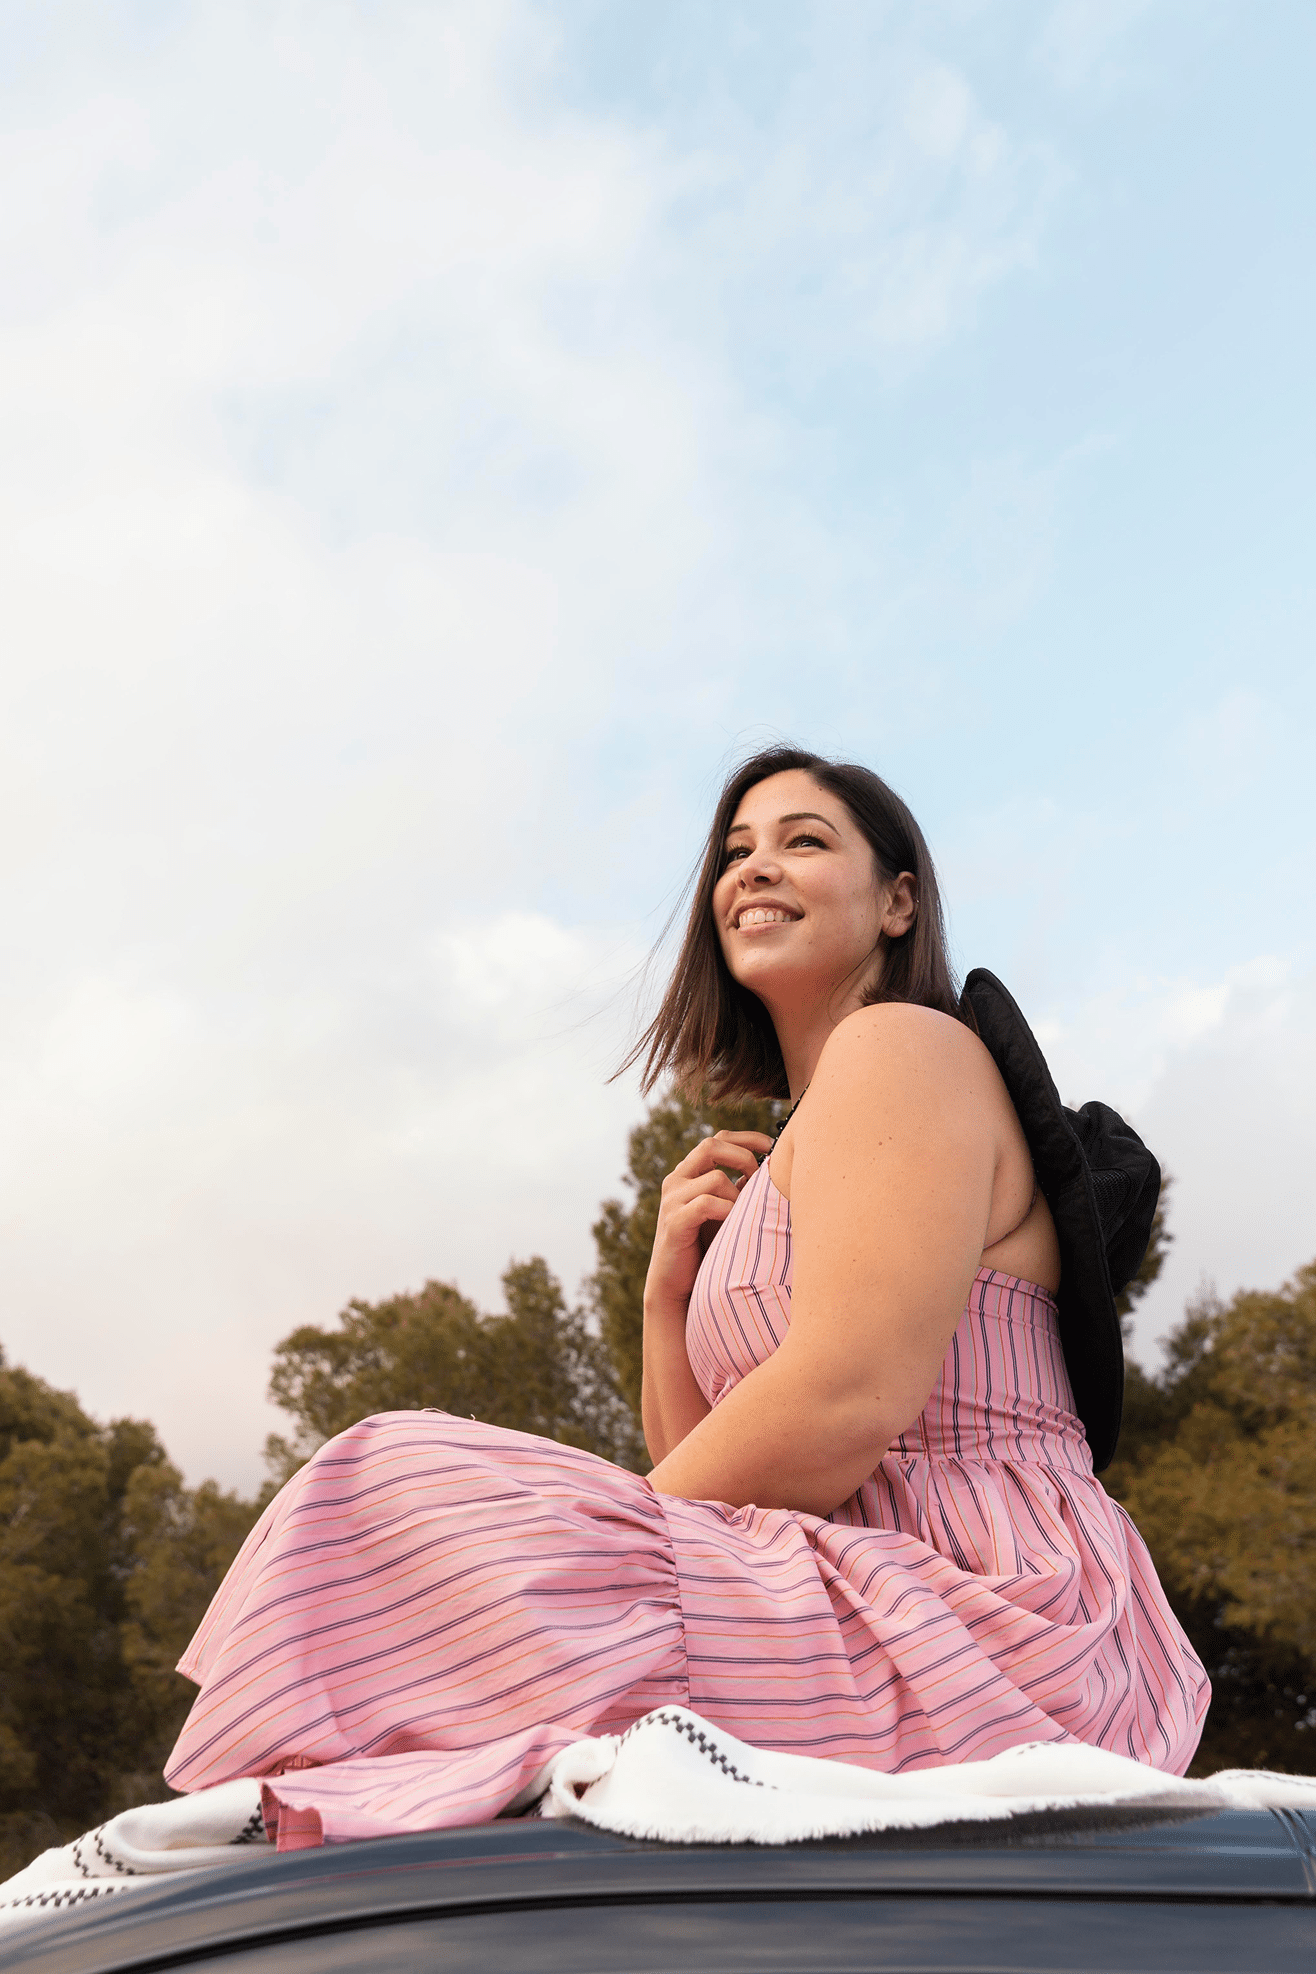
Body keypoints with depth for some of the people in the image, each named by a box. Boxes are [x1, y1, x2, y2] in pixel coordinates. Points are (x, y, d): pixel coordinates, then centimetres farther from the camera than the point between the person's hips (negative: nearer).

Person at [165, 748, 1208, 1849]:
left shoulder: (901, 1046, -5)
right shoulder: (776, 1159, 23)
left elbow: (848, 1405, -19)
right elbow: (712, 1485, 17)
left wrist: (603, 1536, -9)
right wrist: (669, 1292, 3)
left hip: (981, 1620, -9)